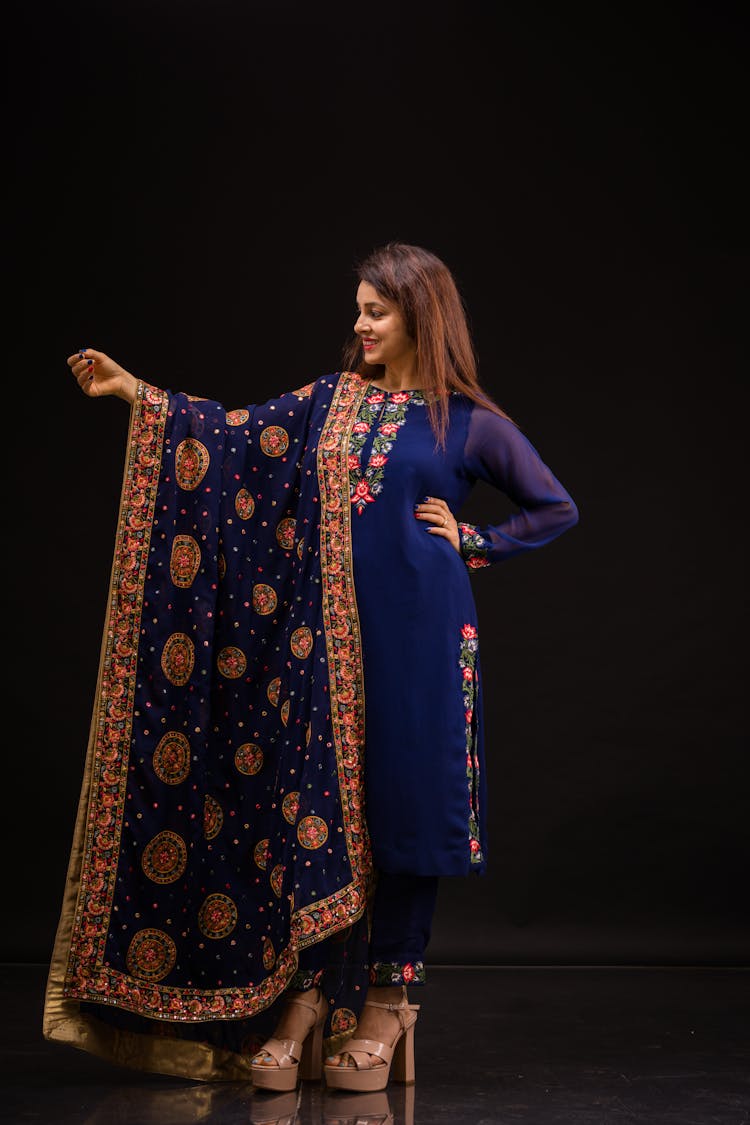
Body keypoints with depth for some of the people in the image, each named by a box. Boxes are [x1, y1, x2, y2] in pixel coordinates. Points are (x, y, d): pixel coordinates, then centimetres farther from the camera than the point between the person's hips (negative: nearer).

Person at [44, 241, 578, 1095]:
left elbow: (557, 510, 7)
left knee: (403, 806, 2)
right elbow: (231, 434, 7)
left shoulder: (468, 422, 1)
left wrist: (472, 541, -2)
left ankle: (388, 1001, 17)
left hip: (417, 637, -3)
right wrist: (133, 391, 1)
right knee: (318, 805, 2)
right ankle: (307, 999, 13)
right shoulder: (333, 400, 11)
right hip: (330, 636, 3)